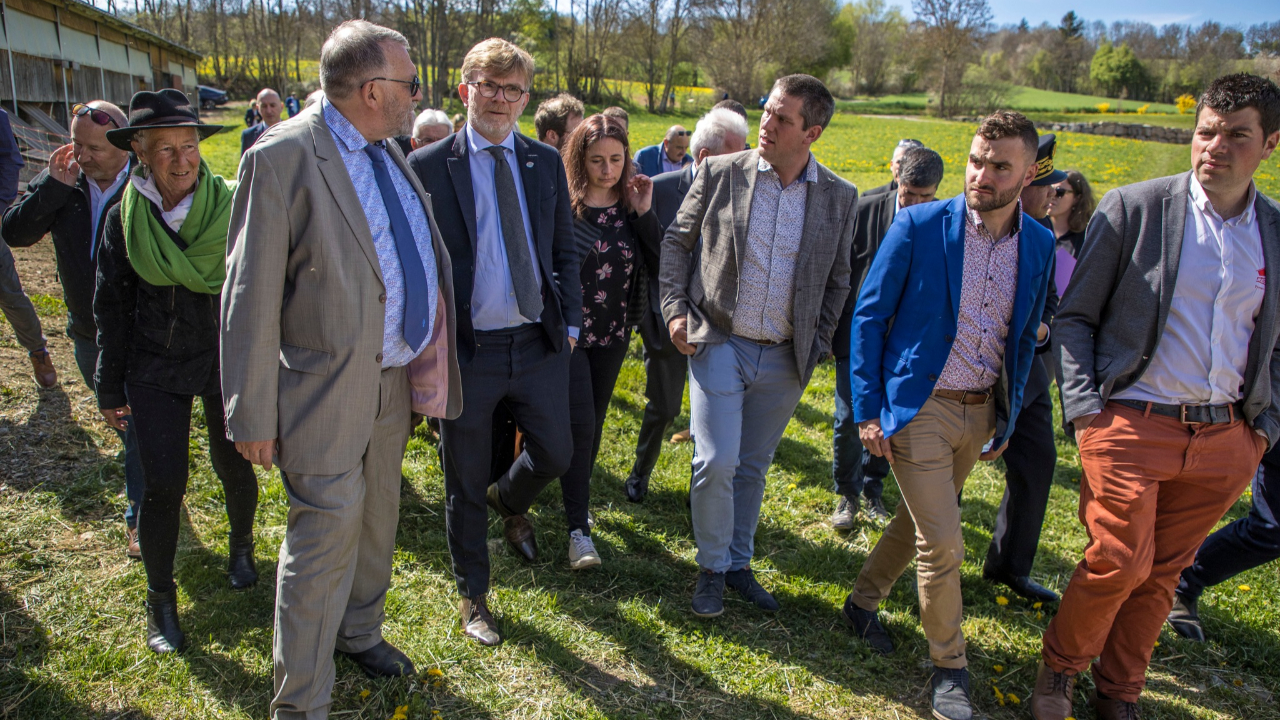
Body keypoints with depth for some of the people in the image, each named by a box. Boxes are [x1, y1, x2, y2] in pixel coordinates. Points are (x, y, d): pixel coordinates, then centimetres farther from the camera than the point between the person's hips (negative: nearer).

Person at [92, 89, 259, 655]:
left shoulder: (230, 206, -8)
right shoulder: (125, 217, -4)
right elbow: (111, 308, 3)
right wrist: (111, 388, 5)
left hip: (228, 360, 0)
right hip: (157, 370, 0)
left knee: (233, 466, 13)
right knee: (163, 484, -1)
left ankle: (241, 546, 44)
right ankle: (160, 599, 19)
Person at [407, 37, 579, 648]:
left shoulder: (547, 162, 7)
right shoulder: (427, 167, -5)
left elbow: (565, 250, 12)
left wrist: (569, 321, 5)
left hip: (539, 343, 4)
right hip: (466, 348, -3)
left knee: (556, 454, 11)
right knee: (466, 483, 9)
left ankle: (510, 503, 48)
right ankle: (473, 595, 32)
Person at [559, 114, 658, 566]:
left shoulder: (633, 205, 0)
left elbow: (661, 263, -7)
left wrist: (644, 213, -16)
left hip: (613, 333, 4)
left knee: (594, 421, 17)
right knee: (579, 424, -9)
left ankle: (578, 497, 38)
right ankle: (578, 529, -1)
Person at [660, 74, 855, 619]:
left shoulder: (839, 197, 1)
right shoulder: (720, 173, -3)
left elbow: (838, 280, 10)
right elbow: (677, 241, 6)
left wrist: (817, 345, 3)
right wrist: (675, 307, -4)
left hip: (785, 359, 2)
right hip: (720, 344, -2)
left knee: (754, 467, 14)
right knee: (716, 463, -7)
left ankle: (738, 563, 33)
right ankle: (712, 567, 17)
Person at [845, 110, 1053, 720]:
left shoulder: (1038, 244, 2)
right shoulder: (919, 226, -12)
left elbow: (1022, 337, 14)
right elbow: (868, 317, -7)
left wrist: (1009, 416, 12)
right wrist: (868, 410, -10)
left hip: (980, 412, 5)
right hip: (919, 405, -5)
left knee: (919, 519, 19)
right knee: (941, 544, -2)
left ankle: (864, 601, 42)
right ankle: (948, 668, 19)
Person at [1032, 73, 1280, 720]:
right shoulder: (1132, 207, -4)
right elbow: (1074, 316, -1)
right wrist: (1084, 410, -8)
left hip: (1225, 439, 4)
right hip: (1133, 425, -4)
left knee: (1162, 574, 13)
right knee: (1119, 563, -3)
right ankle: (1059, 667, 24)